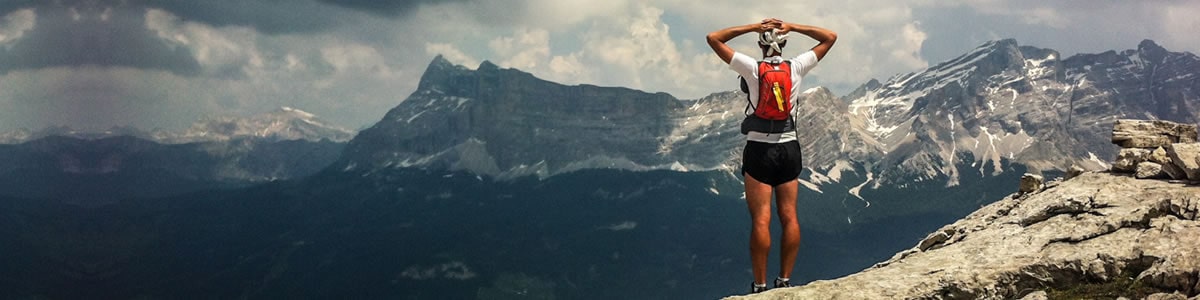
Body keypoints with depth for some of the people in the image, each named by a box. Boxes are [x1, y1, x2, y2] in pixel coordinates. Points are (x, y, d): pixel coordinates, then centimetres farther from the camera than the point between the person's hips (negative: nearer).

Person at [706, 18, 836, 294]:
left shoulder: (753, 68, -9)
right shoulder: (797, 67, -2)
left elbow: (713, 38, -6)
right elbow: (831, 37, 9)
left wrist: (752, 27, -5)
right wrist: (793, 27, 1)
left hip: (759, 149, -3)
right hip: (789, 149, 3)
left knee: (760, 221, -4)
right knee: (789, 218, 8)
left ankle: (760, 286, -5)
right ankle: (785, 281, 9)